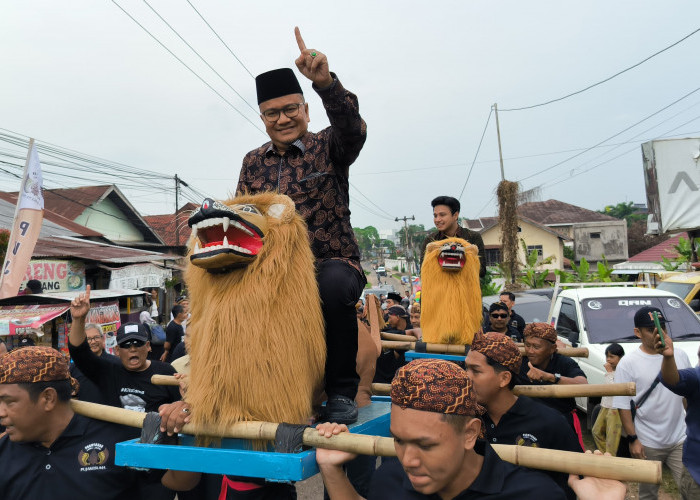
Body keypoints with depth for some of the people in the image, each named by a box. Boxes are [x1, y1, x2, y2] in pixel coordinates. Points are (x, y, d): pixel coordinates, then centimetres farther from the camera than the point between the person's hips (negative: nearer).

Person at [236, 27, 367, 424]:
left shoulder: (328, 148, 3)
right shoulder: (253, 162, 15)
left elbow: (353, 129, -20)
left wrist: (326, 83, -37)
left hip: (333, 262, -3)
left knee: (334, 284, -37)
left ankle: (342, 390, -16)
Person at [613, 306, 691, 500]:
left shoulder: (680, 355, 2)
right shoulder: (628, 363, -10)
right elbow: (623, 405, -9)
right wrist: (632, 440, -12)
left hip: (681, 439, 3)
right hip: (648, 444, -3)